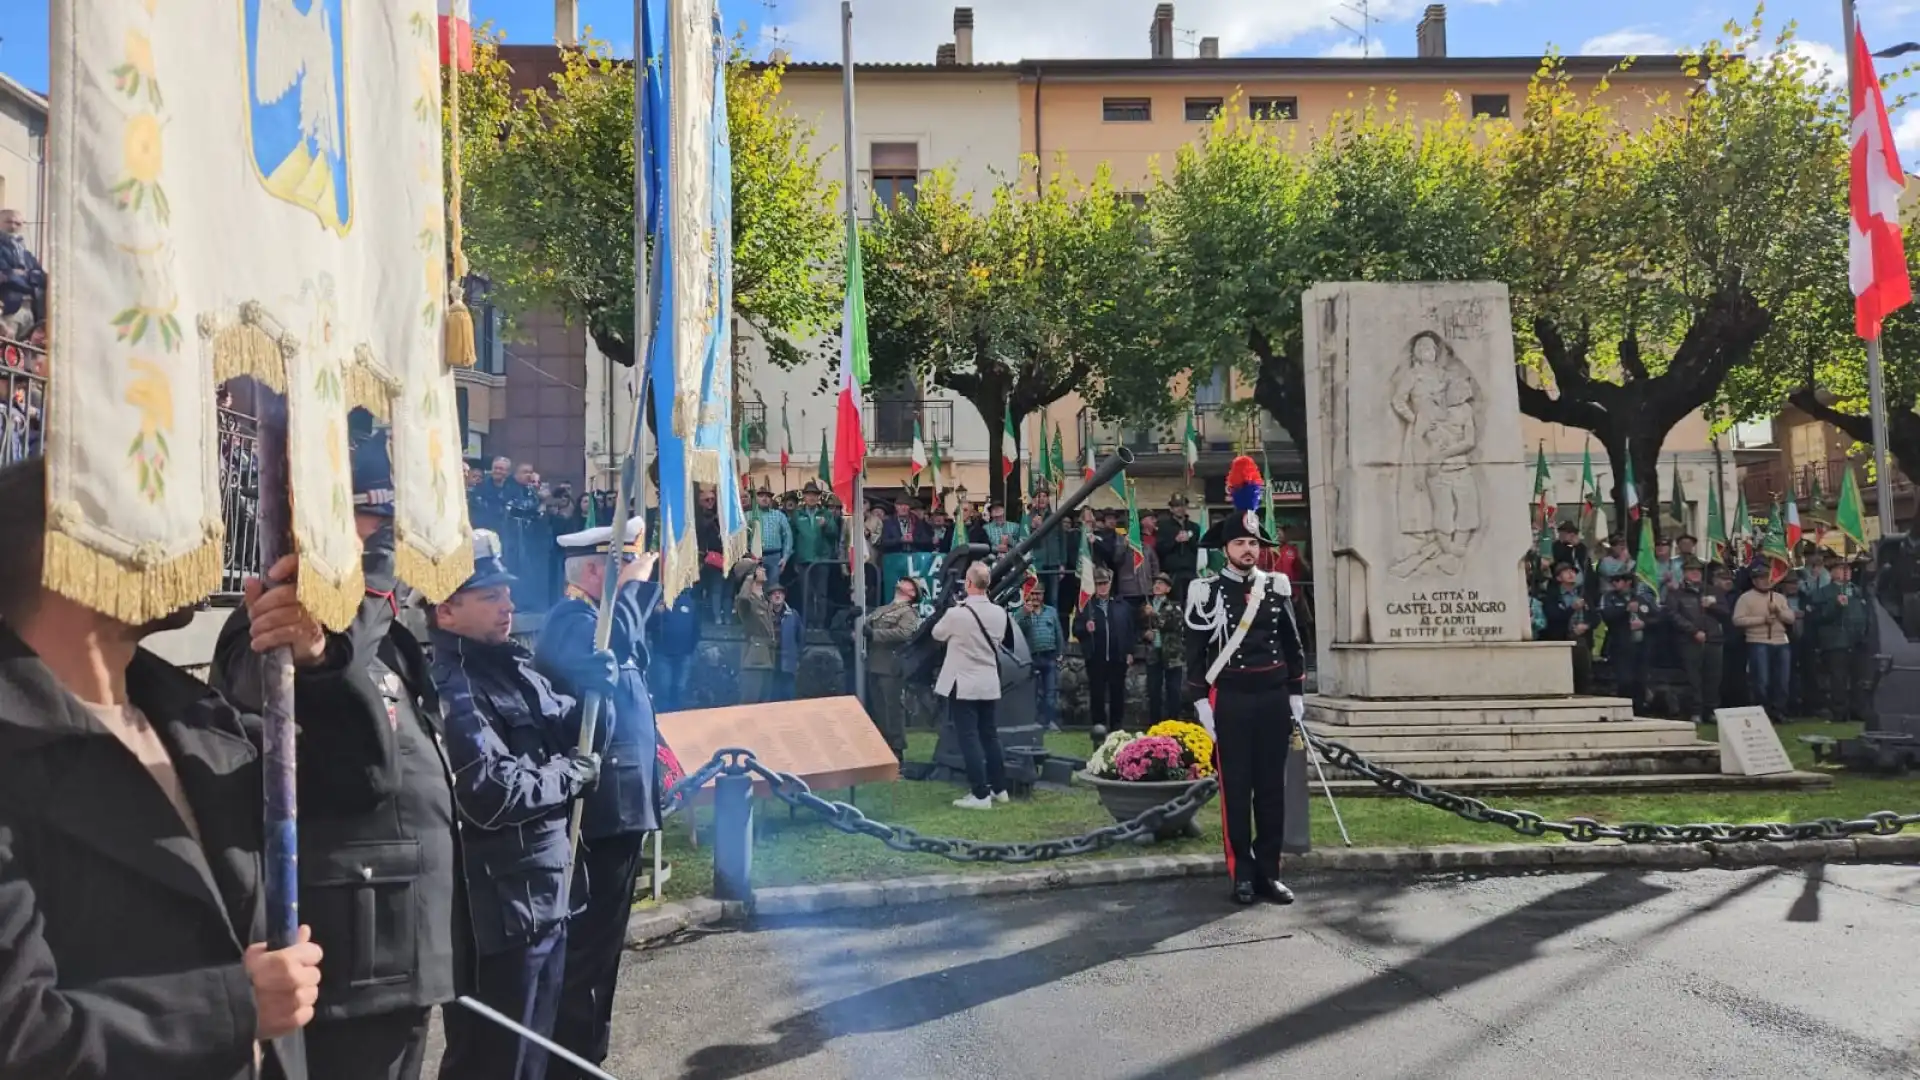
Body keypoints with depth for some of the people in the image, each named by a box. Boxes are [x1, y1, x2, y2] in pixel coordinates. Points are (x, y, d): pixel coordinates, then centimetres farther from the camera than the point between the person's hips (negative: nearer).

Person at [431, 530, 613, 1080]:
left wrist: (595, 694, -4)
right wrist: (576, 771, -13)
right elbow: (493, 794, -27)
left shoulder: (513, 667, 9)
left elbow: (569, 732, 16)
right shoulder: (450, 688, -20)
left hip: (544, 895, 9)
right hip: (498, 909, -9)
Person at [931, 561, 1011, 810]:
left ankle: (980, 795, -4)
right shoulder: (999, 613, -1)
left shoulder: (957, 613, -18)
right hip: (990, 684, 6)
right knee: (990, 735, 16)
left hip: (963, 685, -6)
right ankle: (999, 788, 23)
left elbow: (937, 634, 1)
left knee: (969, 738, -2)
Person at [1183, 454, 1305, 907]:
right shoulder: (1207, 592, -3)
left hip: (1274, 699, 3)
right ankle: (1242, 874, 11)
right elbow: (1196, 653, -3)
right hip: (1230, 702, -3)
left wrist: (1296, 702, 8)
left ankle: (1269, 872, 16)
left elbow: (1293, 647, 12)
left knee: (1272, 787, 7)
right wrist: (1204, 709, -7)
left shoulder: (1277, 588, 7)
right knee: (1236, 789, 3)